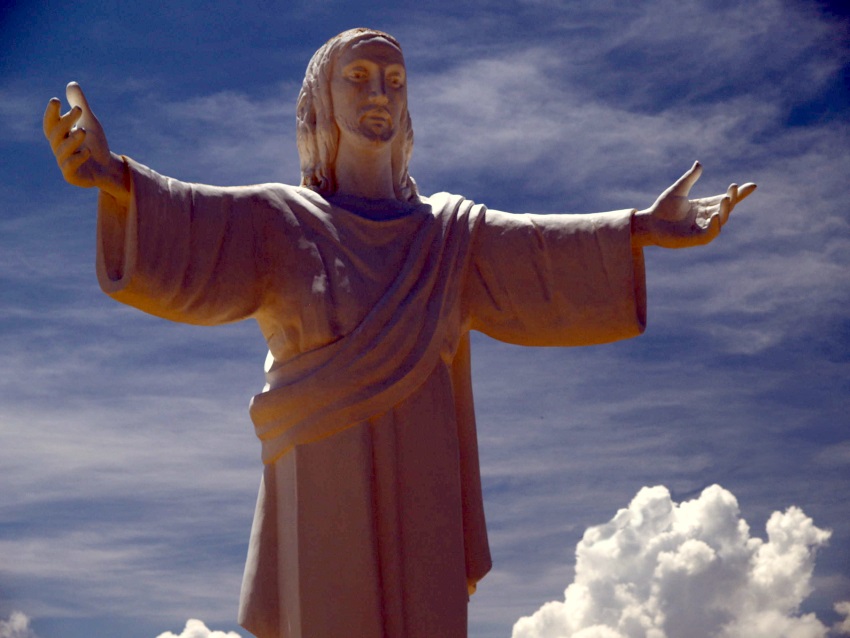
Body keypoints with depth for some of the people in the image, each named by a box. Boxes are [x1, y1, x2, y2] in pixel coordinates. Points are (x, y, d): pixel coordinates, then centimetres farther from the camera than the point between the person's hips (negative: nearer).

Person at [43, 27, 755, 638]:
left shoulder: (448, 230, 16)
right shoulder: (281, 219, 8)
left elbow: (536, 247, 2)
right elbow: (196, 225, -10)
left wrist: (641, 229, -14)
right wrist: (113, 177, -30)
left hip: (419, 489, 3)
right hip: (324, 486, -2)